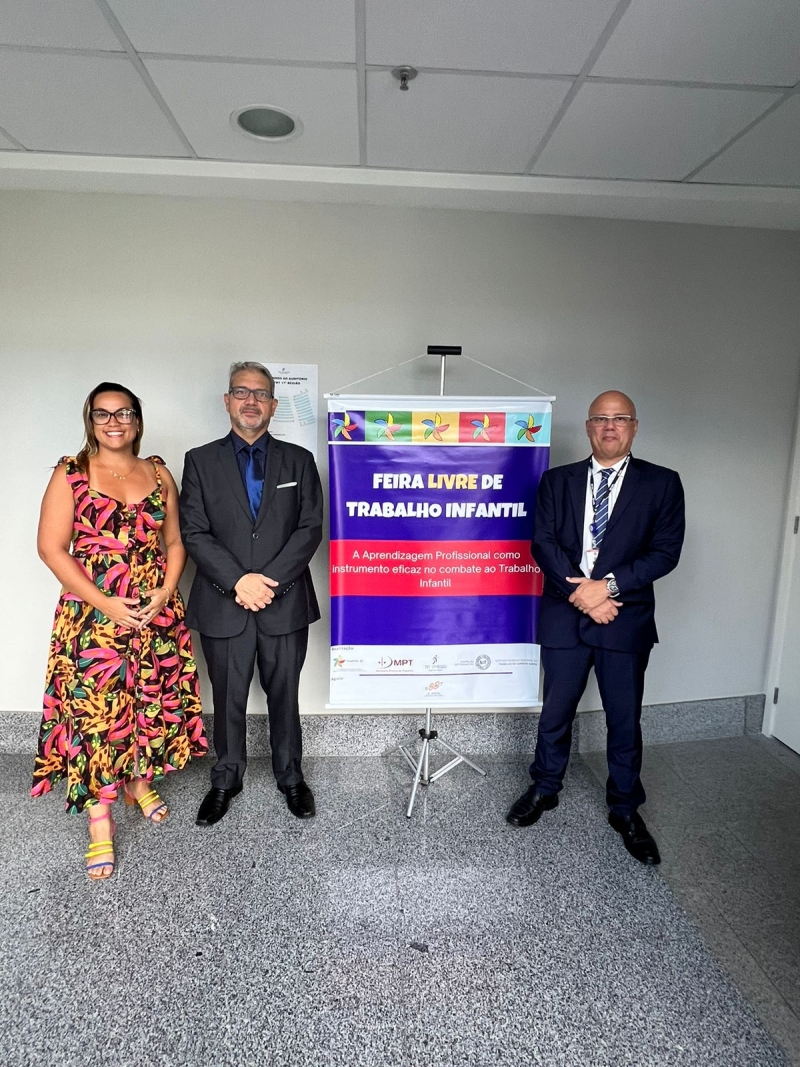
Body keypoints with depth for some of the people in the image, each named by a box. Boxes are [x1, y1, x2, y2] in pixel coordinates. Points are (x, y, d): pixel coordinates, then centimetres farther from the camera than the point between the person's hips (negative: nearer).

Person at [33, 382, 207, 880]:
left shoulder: (159, 473, 7)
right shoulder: (70, 473, -2)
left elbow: (175, 543, 9)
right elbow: (52, 547, -6)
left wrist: (165, 593, -7)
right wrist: (103, 602, -14)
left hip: (157, 613, 3)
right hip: (94, 616, -3)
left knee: (151, 701, 12)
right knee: (95, 710, 0)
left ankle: (140, 781, 37)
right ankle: (100, 822, 15)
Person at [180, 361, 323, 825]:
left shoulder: (299, 460, 5)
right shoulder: (201, 461, 4)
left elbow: (310, 528, -3)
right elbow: (194, 533, -4)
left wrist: (270, 579, -14)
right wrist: (238, 580, -16)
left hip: (285, 603, 0)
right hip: (223, 605, 0)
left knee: (285, 696, 14)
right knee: (228, 699, 14)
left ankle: (291, 776, 34)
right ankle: (227, 779, 36)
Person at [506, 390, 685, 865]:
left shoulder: (662, 483, 1)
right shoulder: (557, 481, 4)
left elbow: (666, 552, -6)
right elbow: (543, 542, -4)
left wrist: (608, 585, -16)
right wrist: (581, 592, -15)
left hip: (627, 619, -1)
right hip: (564, 616, 1)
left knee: (625, 719, 11)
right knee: (556, 712, 14)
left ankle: (626, 809, 32)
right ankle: (545, 789, 36)